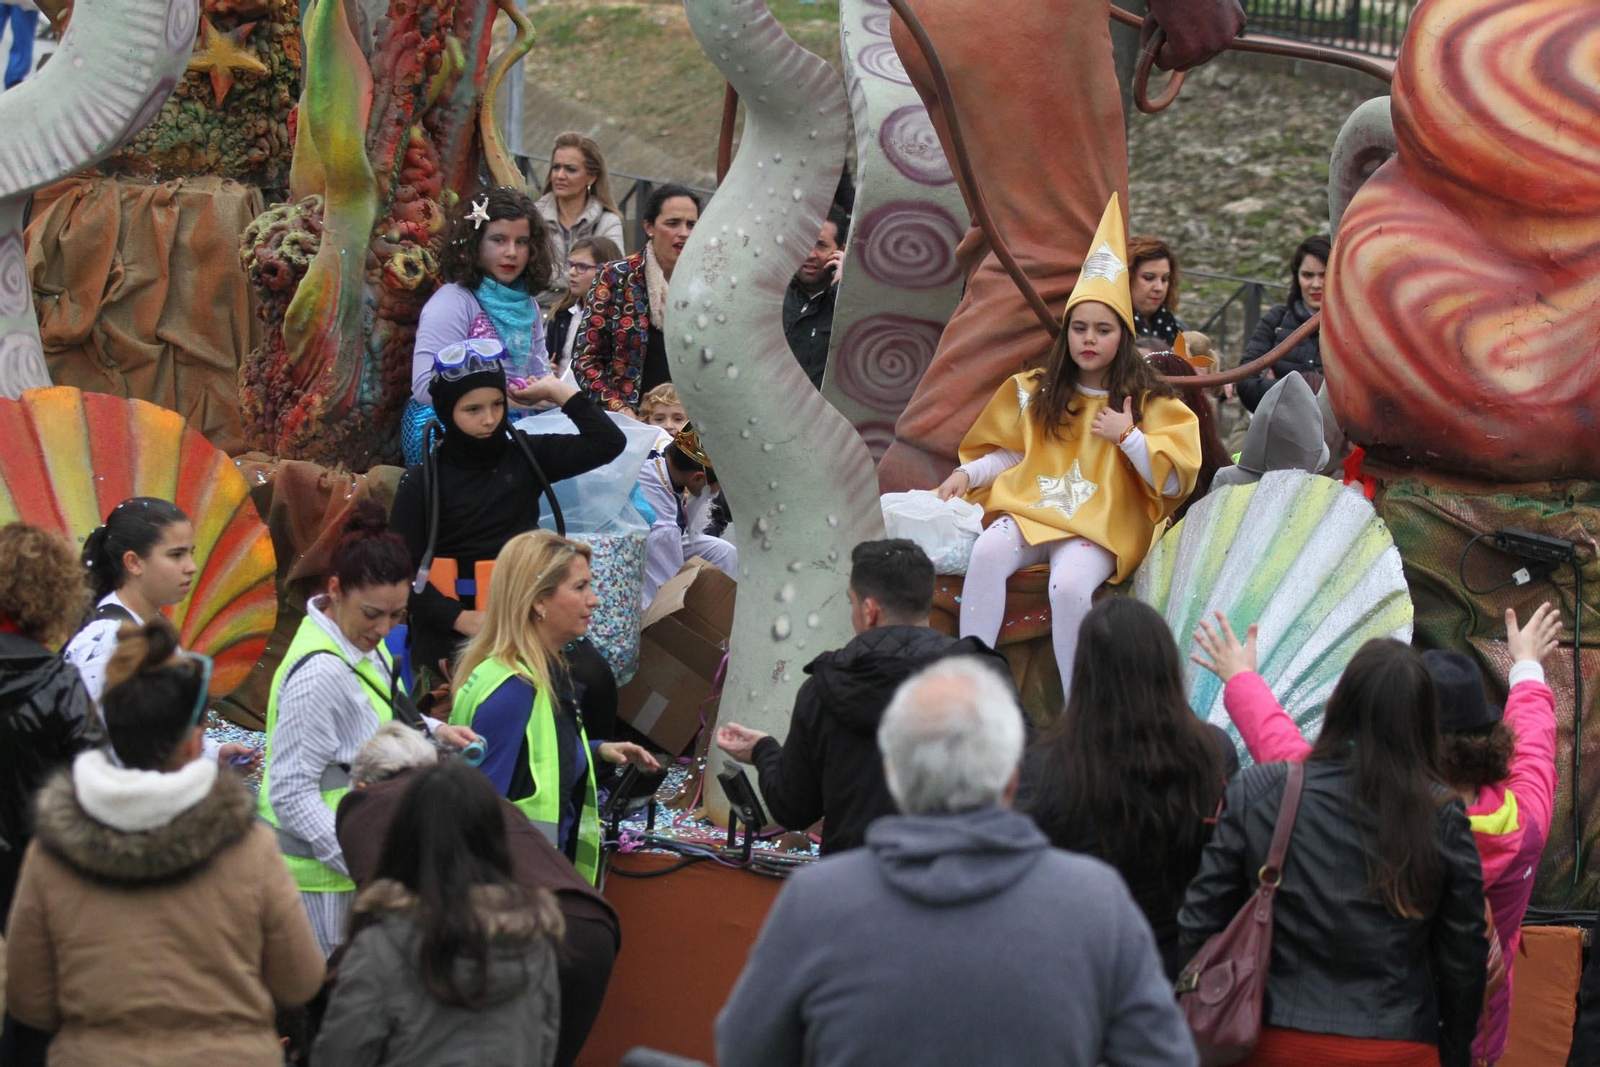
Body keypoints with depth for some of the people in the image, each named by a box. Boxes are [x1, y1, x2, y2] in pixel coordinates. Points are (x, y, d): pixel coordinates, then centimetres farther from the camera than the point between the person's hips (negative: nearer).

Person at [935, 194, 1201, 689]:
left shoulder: (1147, 402, 8)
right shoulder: (1036, 392, 18)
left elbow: (1172, 481, 2)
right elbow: (1008, 452, 24)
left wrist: (1128, 436, -9)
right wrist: (967, 474, 7)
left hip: (1099, 524, -3)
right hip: (1030, 508, 3)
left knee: (1069, 584, -35)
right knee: (987, 553, -32)